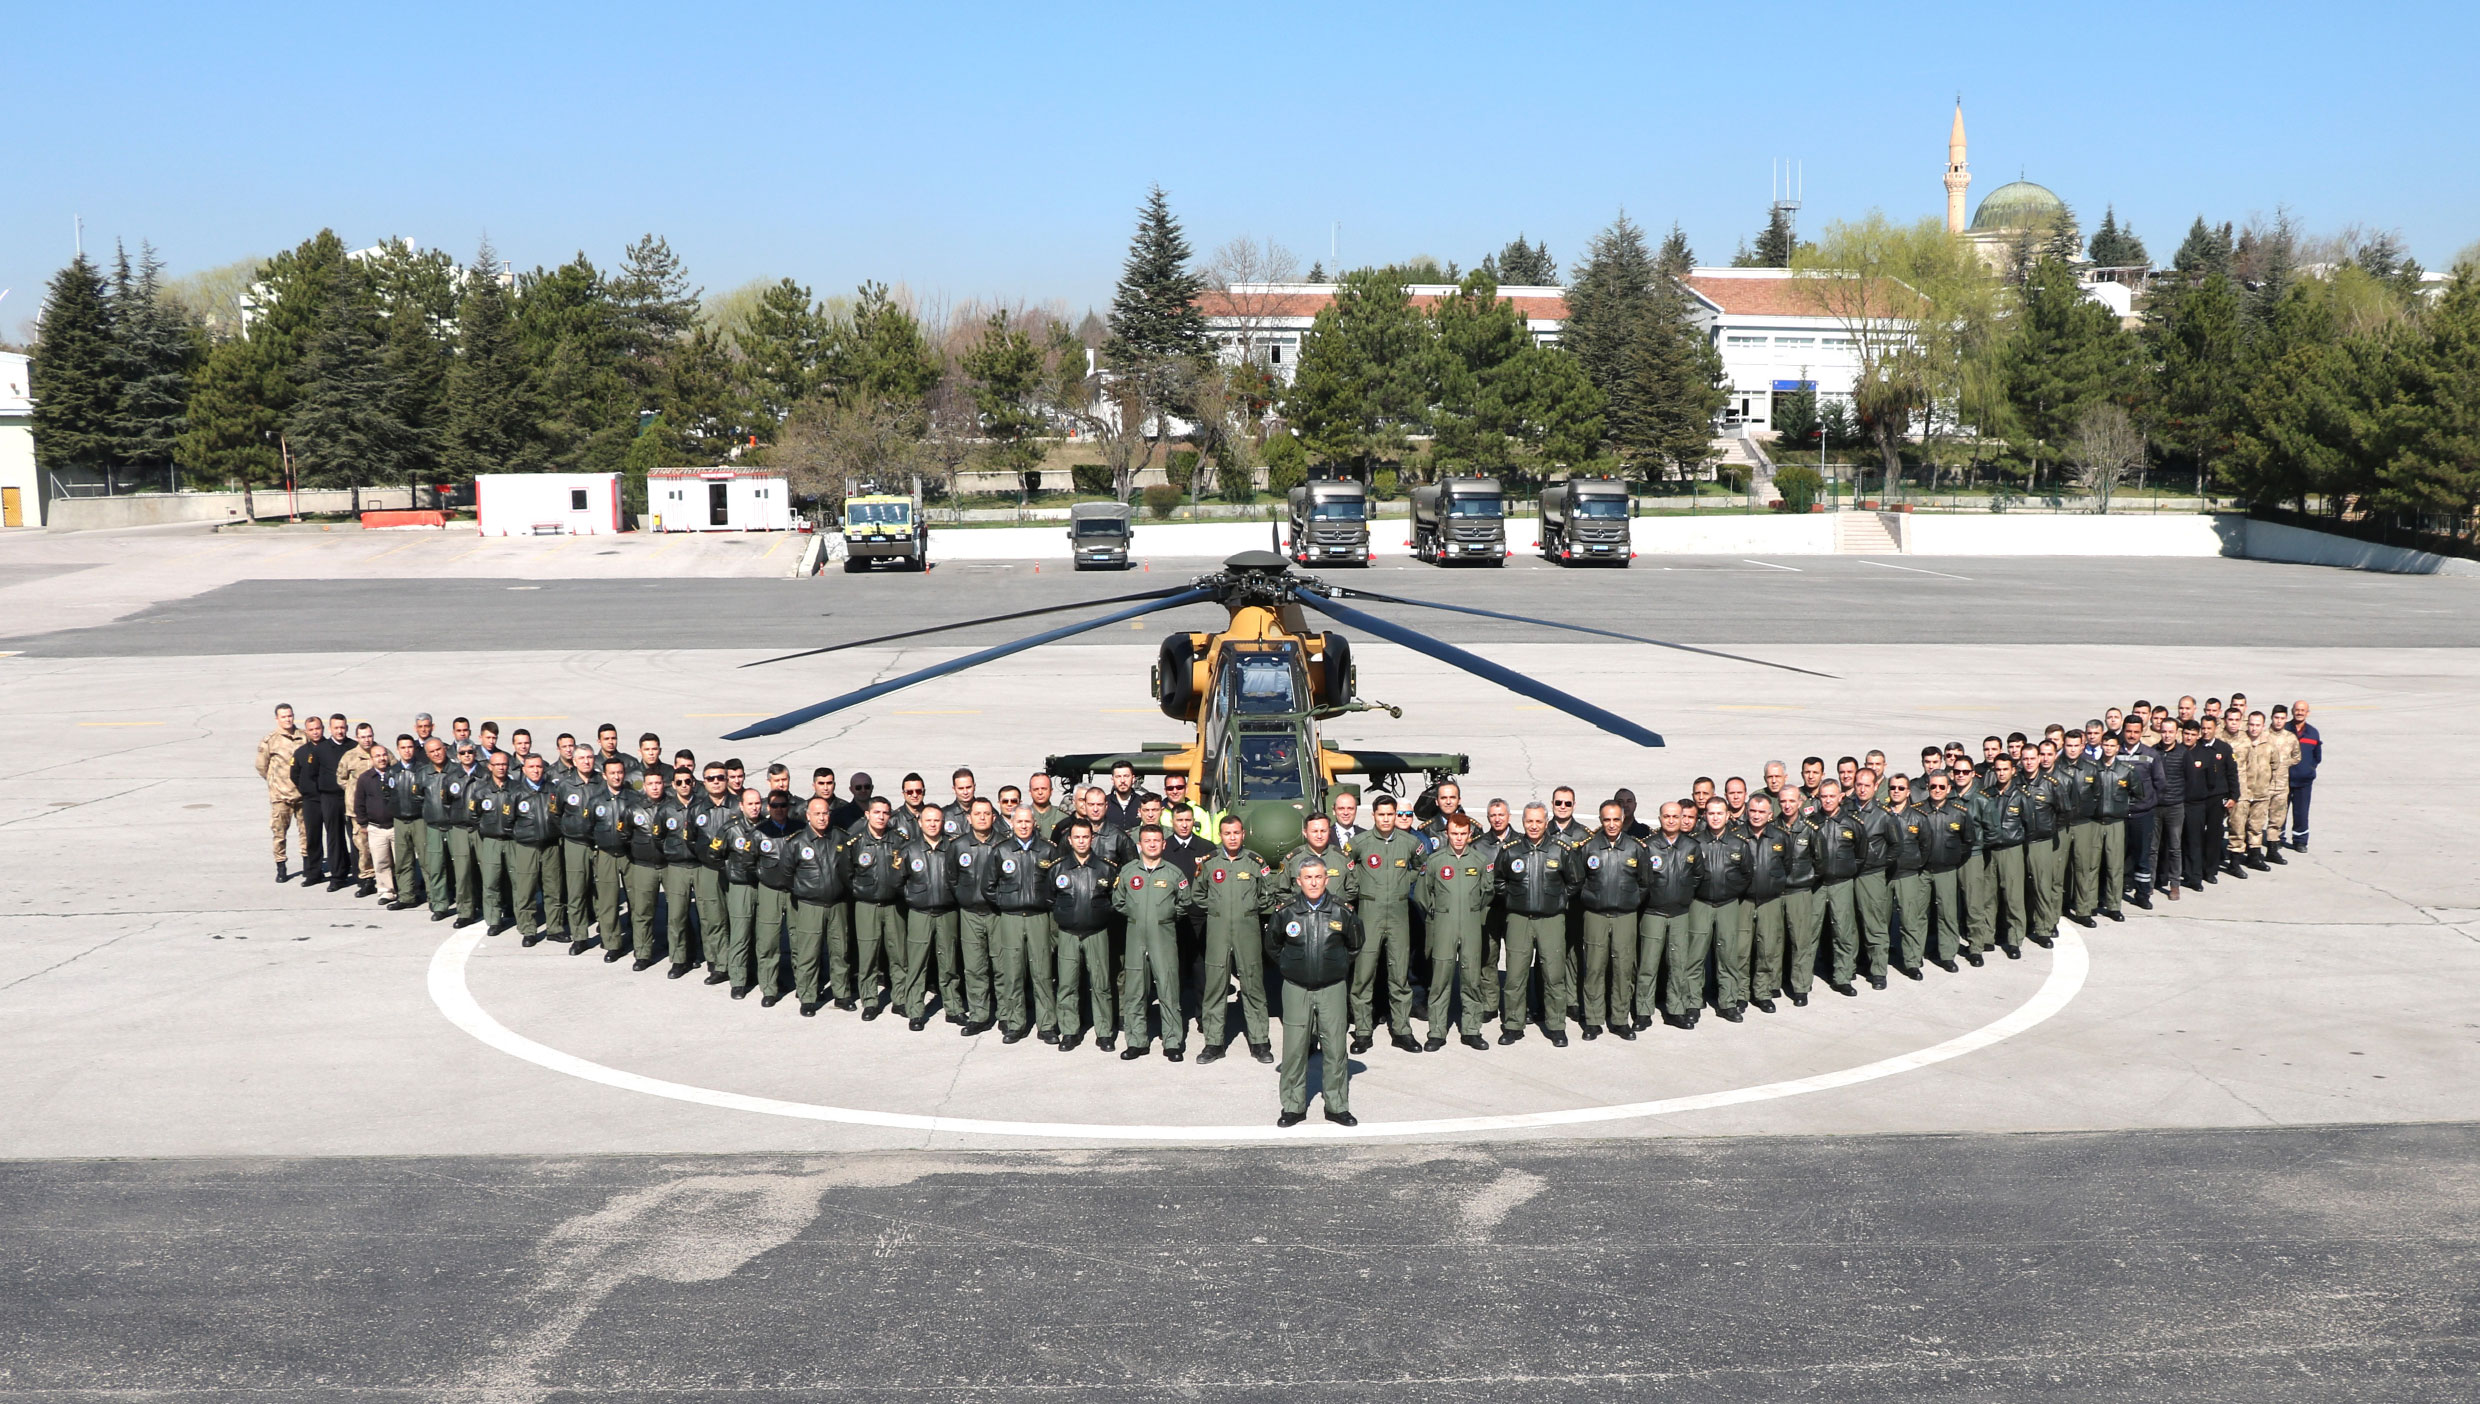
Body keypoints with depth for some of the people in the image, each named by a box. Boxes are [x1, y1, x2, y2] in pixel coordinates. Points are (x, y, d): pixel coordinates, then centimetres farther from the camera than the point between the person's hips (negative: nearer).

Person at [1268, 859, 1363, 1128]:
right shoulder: (1285, 911, -4)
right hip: (1296, 988, 0)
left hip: (1333, 987, 0)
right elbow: (1272, 945, 13)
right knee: (1294, 1048, 1)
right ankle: (1293, 1106, 11)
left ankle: (1337, 1105, 13)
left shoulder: (1341, 911, -3)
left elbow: (1354, 946, 15)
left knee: (1335, 1047, 3)